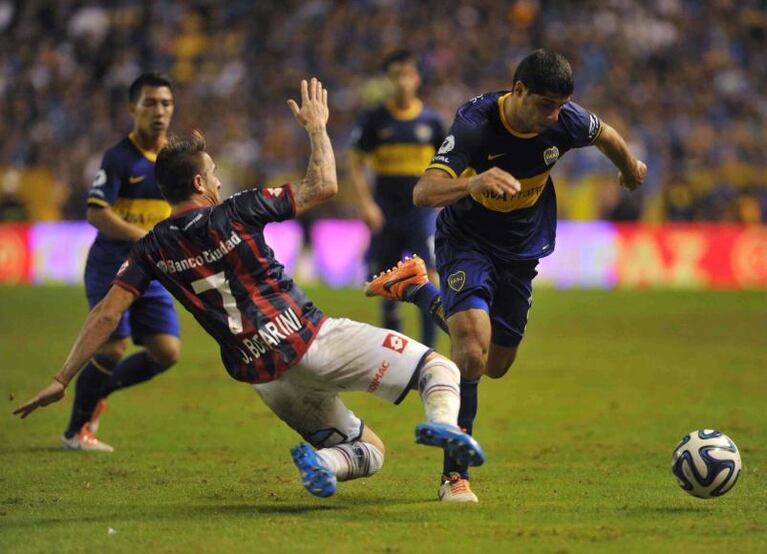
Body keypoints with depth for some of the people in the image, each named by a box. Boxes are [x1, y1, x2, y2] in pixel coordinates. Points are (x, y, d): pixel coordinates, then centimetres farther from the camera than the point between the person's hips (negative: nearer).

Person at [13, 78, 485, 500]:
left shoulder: (154, 249, 3)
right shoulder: (235, 212, -6)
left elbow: (107, 314, -2)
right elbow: (324, 186, 1)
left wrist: (62, 380, 2)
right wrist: (316, 127, 16)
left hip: (262, 375, 4)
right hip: (312, 342, -4)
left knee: (368, 451, 20)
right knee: (439, 367, 4)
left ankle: (322, 461, -16)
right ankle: (442, 422, -31)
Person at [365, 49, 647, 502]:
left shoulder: (565, 121, -18)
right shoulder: (475, 124, -30)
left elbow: (607, 136, 7)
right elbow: (423, 193, -40)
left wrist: (632, 170, 27)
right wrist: (474, 182, -60)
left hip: (521, 252, 5)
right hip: (466, 243, -5)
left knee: (495, 365, 16)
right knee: (473, 350, -27)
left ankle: (416, 289, 38)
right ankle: (455, 474, -16)